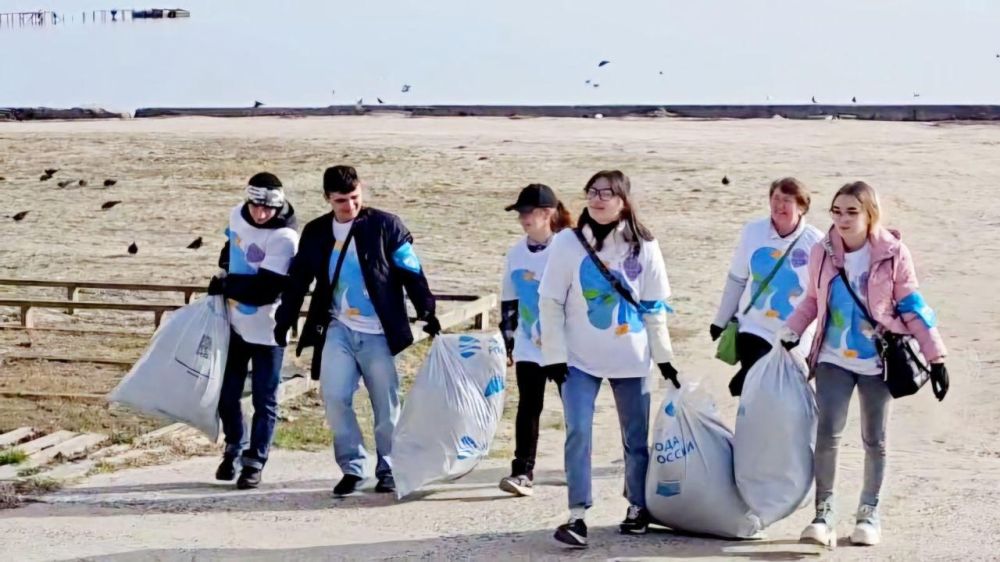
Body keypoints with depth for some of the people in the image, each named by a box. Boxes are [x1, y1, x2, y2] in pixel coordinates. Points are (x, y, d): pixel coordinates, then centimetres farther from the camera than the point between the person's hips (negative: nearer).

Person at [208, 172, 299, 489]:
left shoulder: (284, 238, -21)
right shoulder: (237, 215, 0)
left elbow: (265, 290, -26)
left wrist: (225, 285, -15)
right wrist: (223, 278, 7)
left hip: (267, 331, -6)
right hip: (235, 324, 6)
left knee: (264, 401, 4)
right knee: (226, 394, 14)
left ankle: (254, 463, 15)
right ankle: (234, 448, 35)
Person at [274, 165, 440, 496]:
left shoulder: (386, 226, -2)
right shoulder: (315, 233, 8)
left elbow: (411, 272, -3)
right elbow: (298, 280, 14)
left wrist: (427, 312, -9)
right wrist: (284, 321, 11)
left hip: (378, 332, -2)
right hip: (338, 329, 2)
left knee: (386, 405, 3)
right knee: (334, 397, -11)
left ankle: (388, 469, 19)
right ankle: (352, 466, 3)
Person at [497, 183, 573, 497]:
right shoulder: (516, 254, 6)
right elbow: (509, 301, 14)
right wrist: (508, 342, 14)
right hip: (528, 346, 4)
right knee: (528, 407, -3)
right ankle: (522, 472, -4)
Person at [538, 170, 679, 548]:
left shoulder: (642, 245, 0)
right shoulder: (568, 243, -4)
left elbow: (654, 306, 4)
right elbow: (550, 302, -3)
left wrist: (664, 356, 4)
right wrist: (553, 355, -8)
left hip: (631, 358, 1)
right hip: (580, 359, -1)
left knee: (636, 436, 9)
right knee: (578, 433, -10)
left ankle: (638, 507, 25)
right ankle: (577, 515, -6)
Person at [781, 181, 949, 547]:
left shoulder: (893, 253, -9)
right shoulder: (823, 252, -2)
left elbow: (912, 306, -5)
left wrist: (935, 355, -6)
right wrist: (791, 330, -3)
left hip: (877, 360, -1)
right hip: (833, 359, 1)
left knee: (875, 439, 9)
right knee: (828, 433, -8)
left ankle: (869, 512, 24)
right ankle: (824, 511, 0)